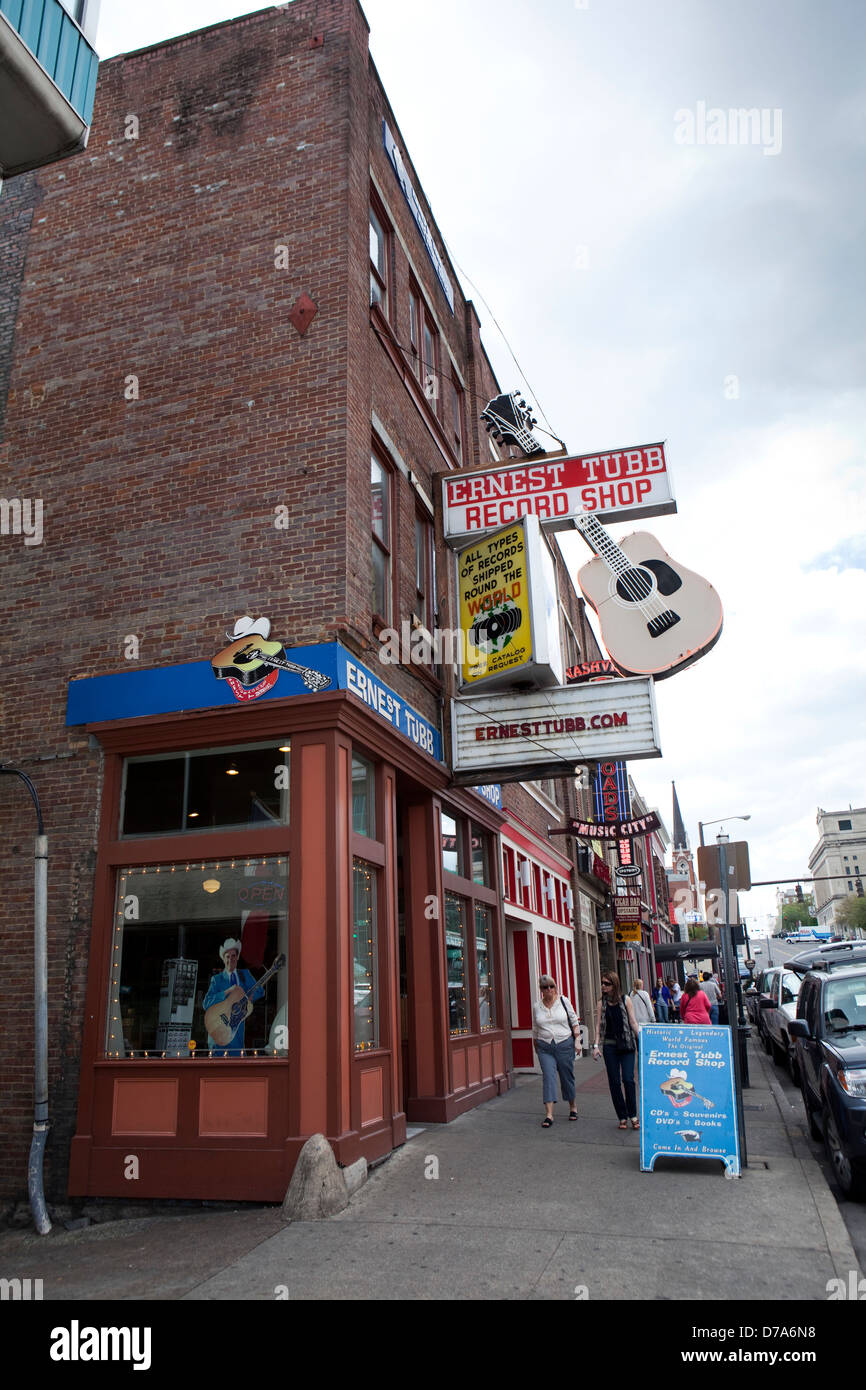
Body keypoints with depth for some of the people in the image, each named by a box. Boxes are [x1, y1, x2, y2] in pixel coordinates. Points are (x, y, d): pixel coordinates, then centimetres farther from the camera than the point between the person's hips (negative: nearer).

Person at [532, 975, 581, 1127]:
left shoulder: (563, 1001, -1)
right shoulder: (536, 1006, 5)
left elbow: (575, 1021, 4)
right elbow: (535, 1029, 14)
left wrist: (577, 1040, -3)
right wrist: (536, 1047, 15)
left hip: (565, 1045, -1)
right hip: (545, 1048, 1)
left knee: (567, 1077, 7)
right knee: (548, 1078, -9)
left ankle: (573, 1107, 29)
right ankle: (549, 1114, -11)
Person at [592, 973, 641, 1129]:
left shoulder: (625, 1000, 0)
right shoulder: (602, 1003, 4)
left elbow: (633, 1022, 3)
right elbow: (598, 1025, 4)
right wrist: (596, 1045, -5)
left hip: (626, 1044, -2)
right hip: (610, 1046, 2)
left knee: (628, 1079, -9)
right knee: (614, 1082, 3)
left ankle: (633, 1115, 8)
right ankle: (622, 1117, 14)